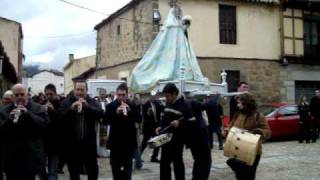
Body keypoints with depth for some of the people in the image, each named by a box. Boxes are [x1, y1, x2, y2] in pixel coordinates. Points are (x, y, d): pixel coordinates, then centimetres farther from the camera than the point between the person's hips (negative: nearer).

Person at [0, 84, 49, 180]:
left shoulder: (37, 108, 3)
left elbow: (45, 123, -11)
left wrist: (28, 113, -19)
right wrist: (9, 119, -20)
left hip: (31, 156, -1)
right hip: (11, 157, 1)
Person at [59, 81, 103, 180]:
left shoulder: (92, 102, 3)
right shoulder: (66, 102, 1)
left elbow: (101, 113, -14)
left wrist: (86, 106, -22)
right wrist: (71, 108, -25)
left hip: (89, 142, 0)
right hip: (72, 143, 0)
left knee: (93, 170, 10)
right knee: (74, 172, 13)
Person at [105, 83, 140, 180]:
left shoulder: (133, 106, 1)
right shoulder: (110, 106, 0)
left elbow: (138, 119, -9)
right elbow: (106, 121, -11)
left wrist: (129, 110, -22)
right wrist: (116, 112, -24)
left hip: (129, 141, 0)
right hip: (115, 141, 0)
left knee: (128, 166, 9)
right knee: (115, 166, 9)